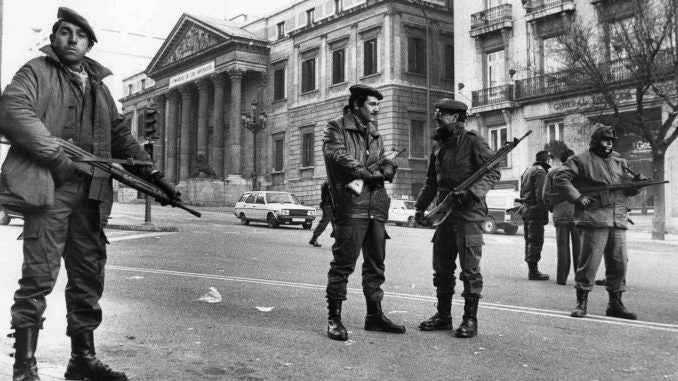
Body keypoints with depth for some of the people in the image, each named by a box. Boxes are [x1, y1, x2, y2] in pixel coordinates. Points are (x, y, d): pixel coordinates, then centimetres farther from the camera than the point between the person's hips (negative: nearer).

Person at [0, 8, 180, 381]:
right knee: (39, 276, -6)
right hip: (48, 186, -6)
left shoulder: (98, 87, 23)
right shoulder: (36, 71, 5)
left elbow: (120, 135, 22)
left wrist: (151, 172, 9)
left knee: (89, 276, 8)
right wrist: (60, 156, -19)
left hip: (90, 192, 6)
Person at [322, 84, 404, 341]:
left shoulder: (375, 134, 24)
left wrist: (387, 167, -5)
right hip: (351, 205, -7)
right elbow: (337, 155, -13)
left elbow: (384, 163, 20)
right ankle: (334, 319, 2)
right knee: (343, 263, -6)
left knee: (376, 264, 12)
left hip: (377, 207, 7)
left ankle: (374, 315, 23)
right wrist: (367, 173, -13)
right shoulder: (337, 128, 3)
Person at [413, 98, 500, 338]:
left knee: (470, 269, -3)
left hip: (468, 214, -7)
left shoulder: (473, 141, -5)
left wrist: (472, 191, -23)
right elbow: (431, 182, 22)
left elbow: (493, 172, -10)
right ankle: (443, 316, 22)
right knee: (442, 268, 11)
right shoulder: (439, 149, 17)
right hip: (444, 215, 7)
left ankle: (470, 320, 6)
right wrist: (420, 207, 11)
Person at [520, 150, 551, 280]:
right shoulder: (540, 171, -11)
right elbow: (541, 195, -18)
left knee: (529, 240, 13)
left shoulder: (527, 171, 19)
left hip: (525, 208, 10)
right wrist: (545, 214, -18)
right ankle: (533, 271, -7)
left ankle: (531, 269, 18)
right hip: (535, 210, -9)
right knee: (536, 241, -7)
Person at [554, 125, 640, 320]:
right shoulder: (580, 160, 1)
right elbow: (560, 178, -7)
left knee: (619, 263, 7)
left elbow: (628, 188, 21)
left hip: (618, 222, 6)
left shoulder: (619, 163, 21)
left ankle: (615, 304, 17)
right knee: (589, 261, -6)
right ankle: (581, 303, 3)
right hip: (593, 220, -6)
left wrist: (637, 182, -1)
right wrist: (577, 197, -17)